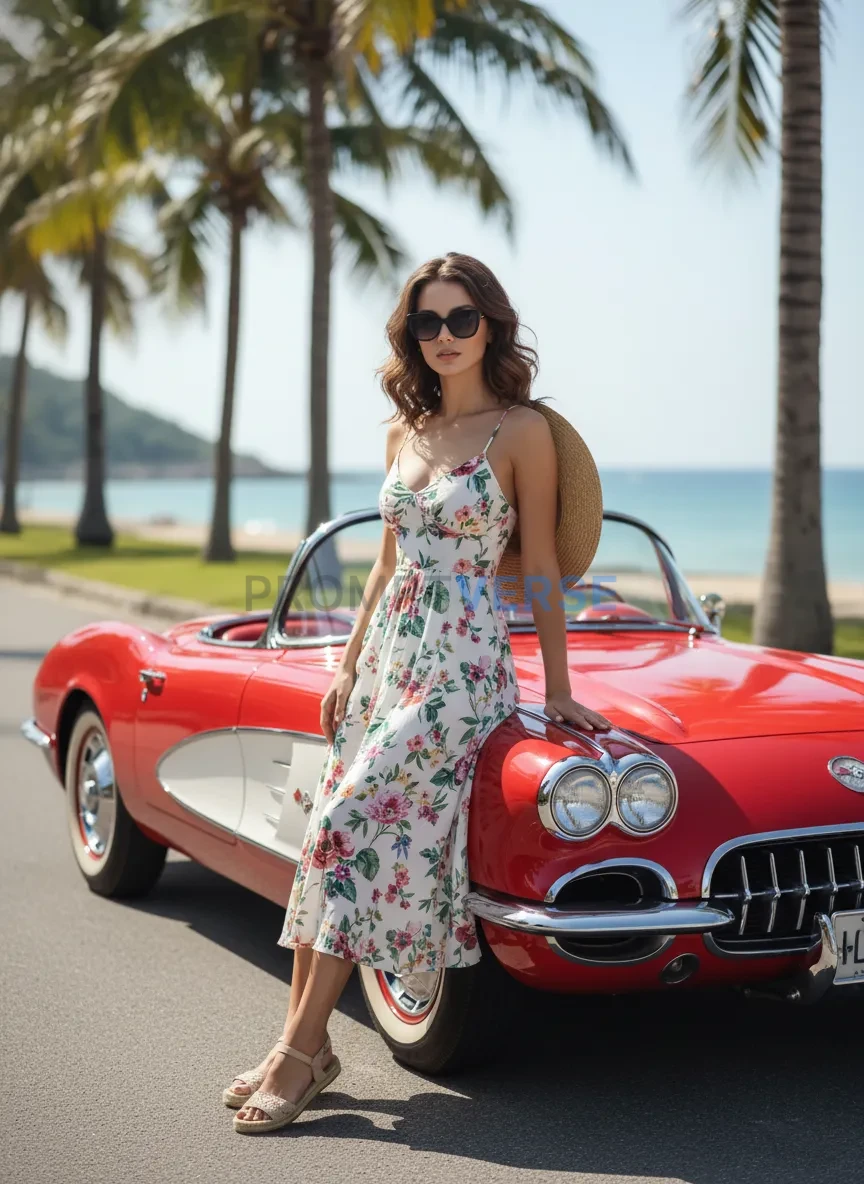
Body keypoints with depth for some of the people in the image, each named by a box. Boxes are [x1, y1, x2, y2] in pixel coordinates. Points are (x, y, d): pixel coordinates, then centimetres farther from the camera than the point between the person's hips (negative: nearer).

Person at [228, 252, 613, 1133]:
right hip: (388, 654, 6)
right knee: (334, 834, 0)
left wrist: (558, 689, -4)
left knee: (349, 824, -15)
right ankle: (302, 1045, 7)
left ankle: (301, 1048, -7)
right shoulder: (406, 433, 13)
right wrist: (347, 665, 13)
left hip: (464, 665, -6)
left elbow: (541, 568, -4)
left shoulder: (522, 431, -6)